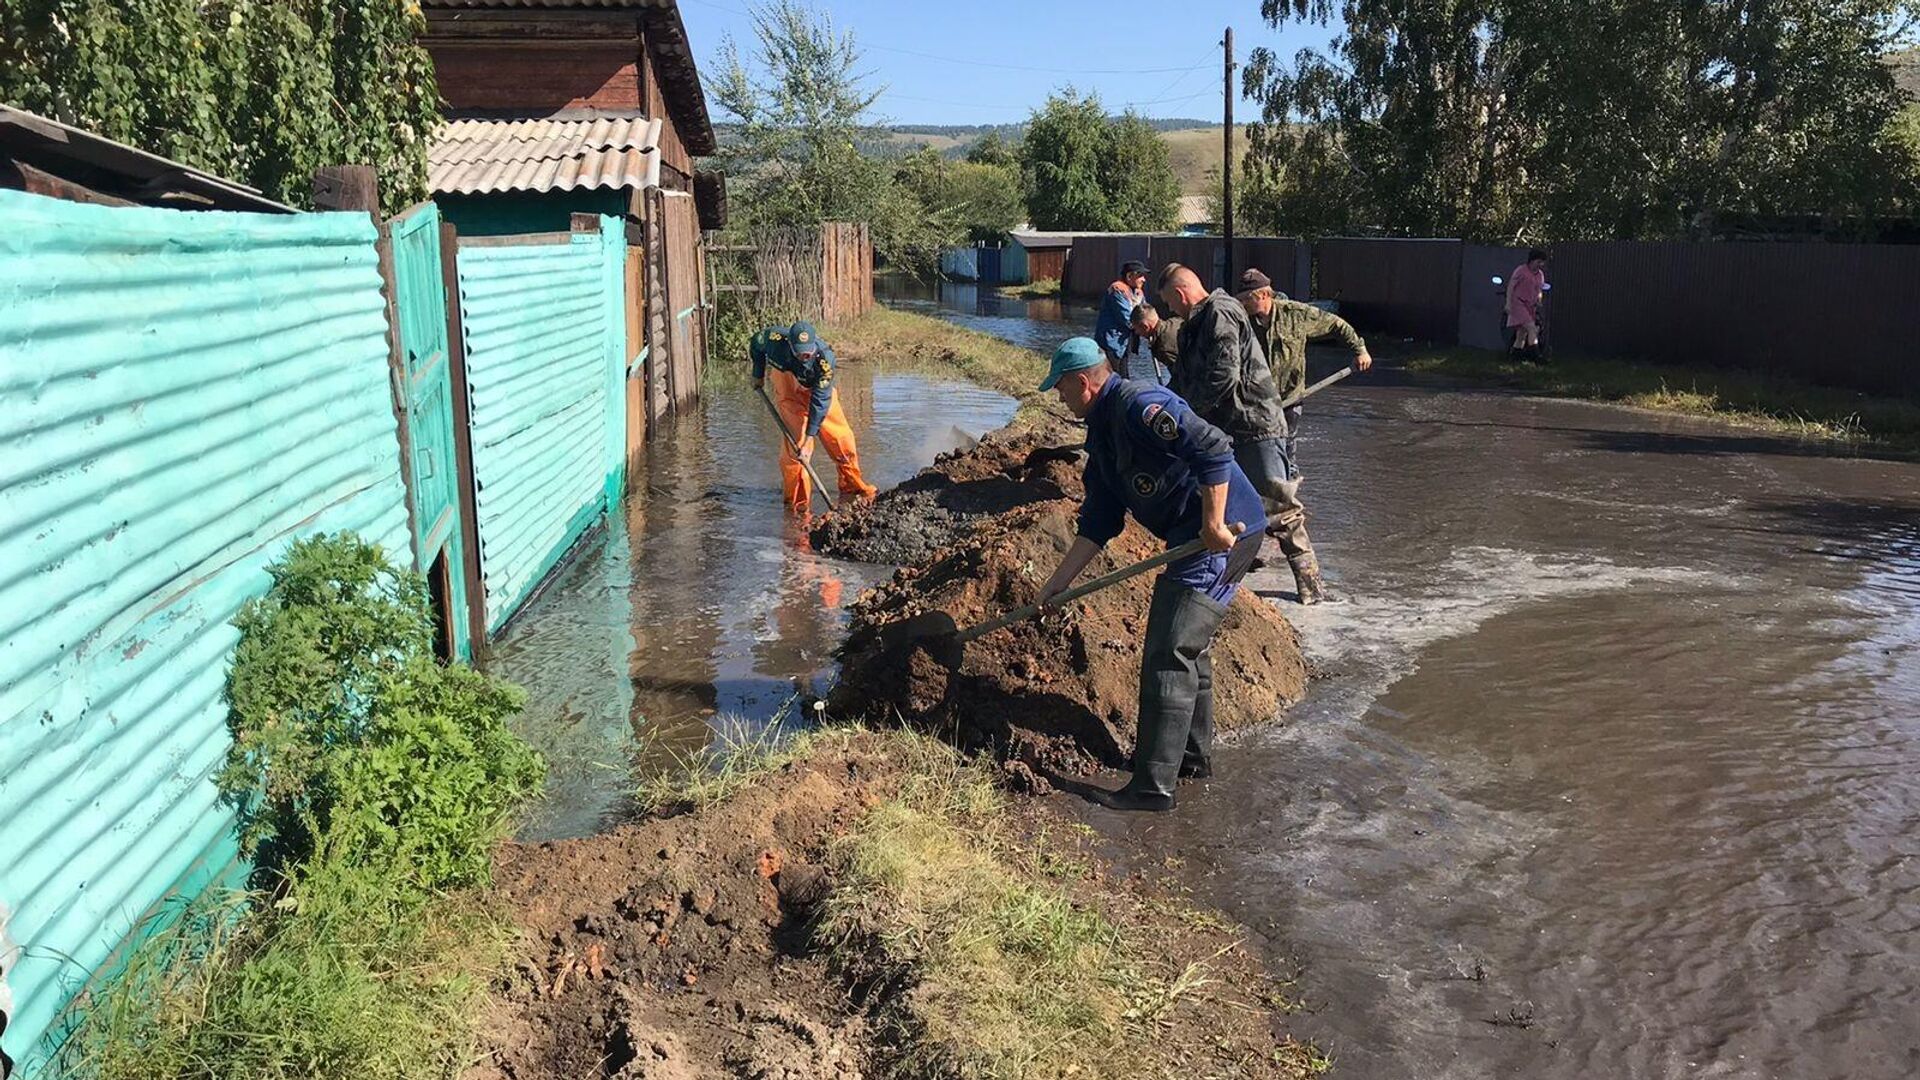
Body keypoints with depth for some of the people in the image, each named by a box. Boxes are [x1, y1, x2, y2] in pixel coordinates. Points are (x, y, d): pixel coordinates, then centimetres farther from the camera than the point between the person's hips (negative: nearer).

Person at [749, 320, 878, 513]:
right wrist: (758, 375, 6)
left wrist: (809, 439, -34)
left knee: (841, 437, -2)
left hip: (817, 389, 0)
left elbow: (820, 401, -33)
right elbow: (755, 343, -5)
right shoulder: (775, 337, -32)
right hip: (789, 392, 0)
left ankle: (852, 488, 18)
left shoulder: (825, 358, -37)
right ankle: (796, 500, -3)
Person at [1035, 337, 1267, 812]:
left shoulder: (1137, 404, -16)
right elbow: (1098, 520, 18)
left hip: (1223, 534, -11)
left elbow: (1213, 448, -27)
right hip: (1192, 539, 11)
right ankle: (1194, 756, 37)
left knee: (1168, 655, -9)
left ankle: (1154, 785, -5)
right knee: (1188, 645, 22)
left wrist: (1214, 524, -25)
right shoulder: (1103, 431, 16)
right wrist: (1059, 582, 16)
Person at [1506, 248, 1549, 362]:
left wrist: (1538, 302, 3)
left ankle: (1516, 356, 18)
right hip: (1518, 304, -7)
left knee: (1522, 334, 10)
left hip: (1530, 307, 7)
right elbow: (1510, 286, -7)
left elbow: (1539, 290, 23)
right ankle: (1535, 356, -21)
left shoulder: (1540, 274, 14)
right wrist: (1508, 304, -12)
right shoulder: (1521, 270, -7)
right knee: (1532, 329, -18)